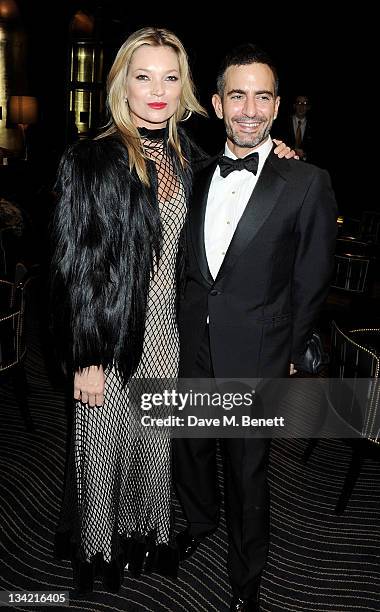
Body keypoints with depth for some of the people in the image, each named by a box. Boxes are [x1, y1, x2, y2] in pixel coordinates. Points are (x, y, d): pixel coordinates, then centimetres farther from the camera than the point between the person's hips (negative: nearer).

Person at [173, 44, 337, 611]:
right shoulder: (199, 177, 5)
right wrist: (191, 324, 5)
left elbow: (312, 281, -4)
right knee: (190, 447, 22)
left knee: (246, 470, 10)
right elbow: (190, 263, 11)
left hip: (255, 356, -4)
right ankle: (200, 520, 53)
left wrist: (288, 353, -1)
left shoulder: (308, 183, -10)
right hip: (194, 346, 5)